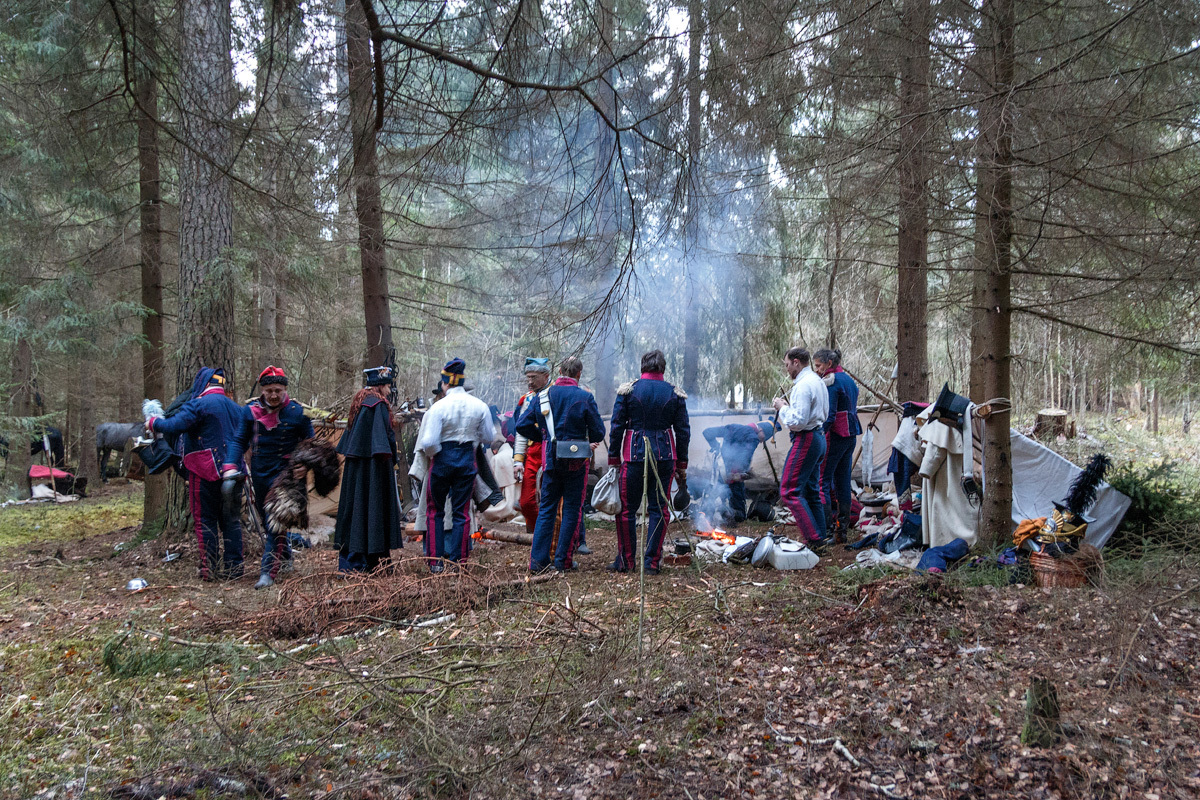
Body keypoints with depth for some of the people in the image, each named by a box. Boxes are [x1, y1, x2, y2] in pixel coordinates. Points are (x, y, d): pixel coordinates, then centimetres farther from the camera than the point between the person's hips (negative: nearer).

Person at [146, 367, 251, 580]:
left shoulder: (198, 404, -8)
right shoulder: (237, 408, 14)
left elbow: (174, 426, -17)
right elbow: (245, 439, 13)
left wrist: (153, 423, 1)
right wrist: (233, 463, 16)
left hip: (205, 471, -6)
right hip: (232, 472, 6)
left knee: (205, 520, 3)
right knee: (231, 520, 9)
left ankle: (209, 568, 4)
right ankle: (233, 567, 9)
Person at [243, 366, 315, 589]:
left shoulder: (297, 412, -8)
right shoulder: (251, 409, 0)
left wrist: (306, 466, -13)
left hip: (284, 473, -4)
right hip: (259, 474, 5)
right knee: (267, 520, 17)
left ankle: (268, 571, -10)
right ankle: (285, 555, 39)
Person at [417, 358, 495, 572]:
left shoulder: (439, 407, -14)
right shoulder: (479, 406, -3)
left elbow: (428, 442, -18)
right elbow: (488, 438, 5)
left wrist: (431, 454, 3)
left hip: (443, 459, -2)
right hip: (467, 459, 3)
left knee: (435, 511, 13)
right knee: (461, 512, 11)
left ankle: (436, 562, 12)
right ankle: (457, 561, 12)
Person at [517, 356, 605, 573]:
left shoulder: (542, 396, 3)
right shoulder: (584, 397, -7)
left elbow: (522, 426, 4)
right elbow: (598, 432, -5)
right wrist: (590, 444, 16)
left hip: (550, 459, 3)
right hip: (576, 461, -3)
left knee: (546, 509, 11)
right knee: (572, 510, 6)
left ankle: (538, 560, 9)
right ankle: (563, 561, 8)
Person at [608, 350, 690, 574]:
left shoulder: (627, 390, -1)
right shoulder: (675, 394, 5)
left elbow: (617, 427, -2)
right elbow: (683, 432, 6)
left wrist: (613, 459, 3)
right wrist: (682, 465, 12)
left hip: (634, 456, -2)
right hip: (665, 456, 2)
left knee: (627, 509, 8)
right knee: (659, 509, 8)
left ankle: (626, 561, 14)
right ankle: (652, 562, 9)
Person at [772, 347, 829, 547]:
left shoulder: (803, 385, -17)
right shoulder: (817, 382, 16)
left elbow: (797, 421, -24)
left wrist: (783, 408, -7)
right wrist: (790, 405, 15)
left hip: (805, 440, -11)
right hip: (818, 437, 11)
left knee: (789, 491, -8)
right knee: (812, 491, 14)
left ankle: (813, 539, -9)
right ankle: (820, 538, 18)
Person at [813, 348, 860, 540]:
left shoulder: (830, 382, -12)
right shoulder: (848, 379, 16)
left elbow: (829, 415, -19)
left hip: (835, 435, -9)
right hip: (851, 434, 10)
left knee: (822, 480, -7)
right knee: (843, 481, 11)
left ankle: (825, 527, -11)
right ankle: (842, 529, 15)